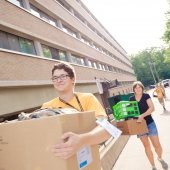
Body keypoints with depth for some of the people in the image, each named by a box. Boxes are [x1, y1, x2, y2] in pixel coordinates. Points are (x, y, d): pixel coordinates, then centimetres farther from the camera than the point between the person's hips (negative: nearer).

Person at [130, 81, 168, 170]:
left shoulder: (146, 96, -7)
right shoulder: (131, 99, 2)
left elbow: (152, 108, -19)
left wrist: (142, 115, -32)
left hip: (149, 123, -2)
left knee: (157, 145, 0)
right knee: (146, 146, 11)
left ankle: (160, 158, 34)